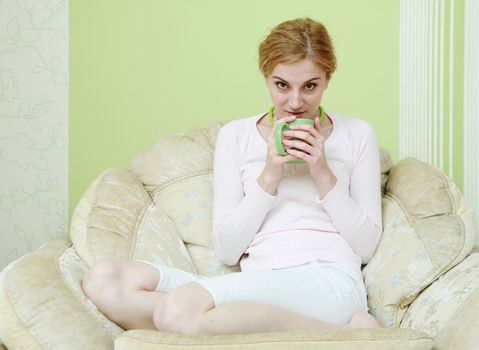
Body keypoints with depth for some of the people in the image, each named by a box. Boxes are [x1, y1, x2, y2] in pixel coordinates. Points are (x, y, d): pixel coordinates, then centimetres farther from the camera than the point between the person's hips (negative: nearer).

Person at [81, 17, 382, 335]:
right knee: (103, 279, -18)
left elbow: (366, 247, 7)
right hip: (258, 286, 4)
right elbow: (226, 250, 7)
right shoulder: (236, 136, 13)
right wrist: (269, 176, -5)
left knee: (179, 309, -33)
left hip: (333, 282, -4)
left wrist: (324, 174, -4)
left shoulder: (357, 134, 11)